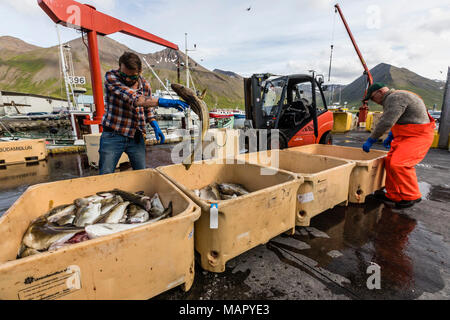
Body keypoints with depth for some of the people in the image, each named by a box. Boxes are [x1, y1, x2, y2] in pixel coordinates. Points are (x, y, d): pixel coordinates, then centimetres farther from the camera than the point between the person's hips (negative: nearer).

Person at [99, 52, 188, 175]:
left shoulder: (145, 85, 2)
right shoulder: (111, 77, -11)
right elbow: (133, 99, -26)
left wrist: (156, 127, -1)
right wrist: (161, 102, -34)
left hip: (136, 137, 3)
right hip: (113, 136, -3)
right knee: (105, 177, -1)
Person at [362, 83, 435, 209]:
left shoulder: (395, 98, -18)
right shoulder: (392, 99, 17)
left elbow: (386, 122, -27)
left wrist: (371, 140, -22)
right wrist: (390, 137, 19)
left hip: (418, 137, -11)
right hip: (406, 136, 11)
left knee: (399, 164, -20)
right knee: (390, 162, 6)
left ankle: (411, 196, -2)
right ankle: (393, 196, 13)